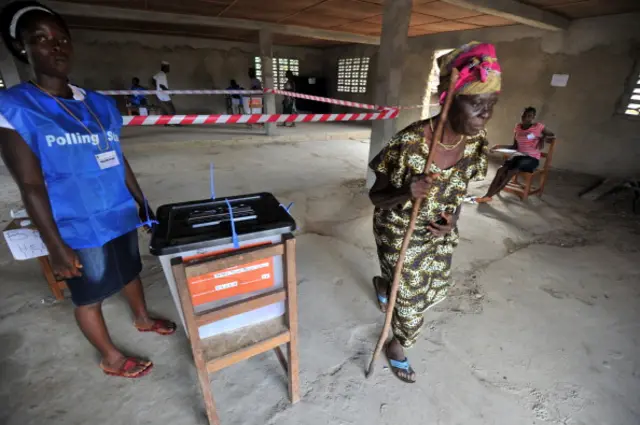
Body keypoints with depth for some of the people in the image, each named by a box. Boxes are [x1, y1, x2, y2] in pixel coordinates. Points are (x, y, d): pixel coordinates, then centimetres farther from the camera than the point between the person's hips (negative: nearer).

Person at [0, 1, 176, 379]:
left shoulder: (100, 104, 5)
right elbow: (31, 186, -13)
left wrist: (143, 204, 12)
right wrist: (56, 246, -14)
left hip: (121, 216, 5)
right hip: (80, 228, -5)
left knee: (131, 271, 24)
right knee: (90, 295, 14)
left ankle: (144, 319, 52)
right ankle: (112, 358, 37)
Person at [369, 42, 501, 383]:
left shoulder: (475, 141, -10)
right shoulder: (409, 143, -29)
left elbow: (458, 189, 6)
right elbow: (375, 196, -18)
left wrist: (451, 220, -12)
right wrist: (408, 194, -38)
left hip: (439, 232, 6)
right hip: (400, 234, -6)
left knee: (436, 288, 24)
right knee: (411, 297, 10)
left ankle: (383, 283, 56)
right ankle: (397, 345, 45)